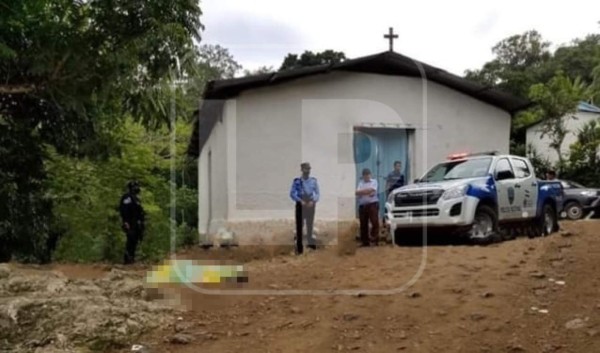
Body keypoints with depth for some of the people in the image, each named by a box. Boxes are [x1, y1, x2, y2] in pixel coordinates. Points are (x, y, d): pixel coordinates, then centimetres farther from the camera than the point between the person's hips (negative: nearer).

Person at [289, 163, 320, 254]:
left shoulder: (314, 180, 0)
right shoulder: (296, 181, -5)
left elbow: (317, 193, 3)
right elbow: (292, 193, -5)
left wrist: (313, 201, -14)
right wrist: (300, 201, -17)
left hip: (311, 204, 2)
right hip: (300, 204, -2)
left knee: (310, 225, 12)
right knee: (299, 226, 1)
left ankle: (311, 243, 23)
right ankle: (299, 247, 7)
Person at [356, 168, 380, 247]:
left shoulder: (374, 181, 6)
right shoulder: (360, 183, 13)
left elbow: (371, 190, -11)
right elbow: (357, 193, -3)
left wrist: (362, 192, -4)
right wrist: (368, 192, -11)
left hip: (373, 204, -3)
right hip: (362, 205, 3)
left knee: (375, 221, -11)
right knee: (363, 224, 4)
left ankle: (374, 238, -5)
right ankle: (365, 241, 10)